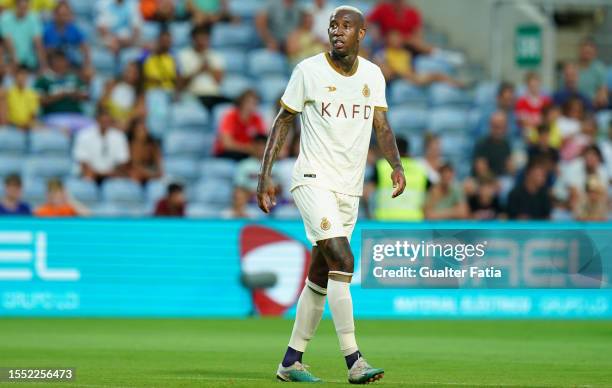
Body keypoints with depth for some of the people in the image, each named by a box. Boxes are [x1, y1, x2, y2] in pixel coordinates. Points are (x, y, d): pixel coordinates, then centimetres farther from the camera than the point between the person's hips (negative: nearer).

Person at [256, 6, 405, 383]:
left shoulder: (373, 75, 8)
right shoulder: (308, 70, -5)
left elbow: (381, 125, 7)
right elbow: (283, 121, 1)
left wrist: (396, 165, -11)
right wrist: (265, 175, -5)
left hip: (350, 189, 5)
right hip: (314, 179, -5)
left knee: (321, 275, 8)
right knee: (342, 260, -21)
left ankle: (291, 362, 17)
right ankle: (354, 360, -23)